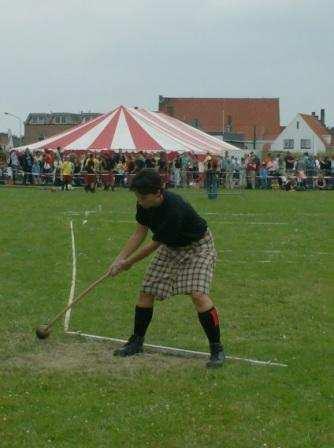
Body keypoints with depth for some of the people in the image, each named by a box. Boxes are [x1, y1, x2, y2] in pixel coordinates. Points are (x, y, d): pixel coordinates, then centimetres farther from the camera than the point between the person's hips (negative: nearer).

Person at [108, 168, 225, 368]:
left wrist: (129, 263, -14)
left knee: (198, 294, -24)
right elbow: (140, 233, -4)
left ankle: (217, 349, -13)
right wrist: (120, 259, -11)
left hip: (197, 246, -7)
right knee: (147, 290, 3)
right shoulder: (144, 204, -16)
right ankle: (136, 342, 19)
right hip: (171, 247, 7)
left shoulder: (174, 210, -38)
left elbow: (154, 245, -27)